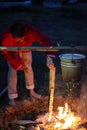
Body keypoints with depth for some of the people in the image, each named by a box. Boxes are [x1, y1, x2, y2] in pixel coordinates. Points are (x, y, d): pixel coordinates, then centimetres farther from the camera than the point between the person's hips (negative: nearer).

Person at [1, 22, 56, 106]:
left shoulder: (31, 31, -44)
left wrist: (49, 57, -60)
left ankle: (31, 91, 30)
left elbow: (45, 40, -45)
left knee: (29, 68, 8)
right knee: (12, 71, -8)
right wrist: (18, 64, -25)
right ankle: (12, 97, 4)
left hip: (26, 49, 2)